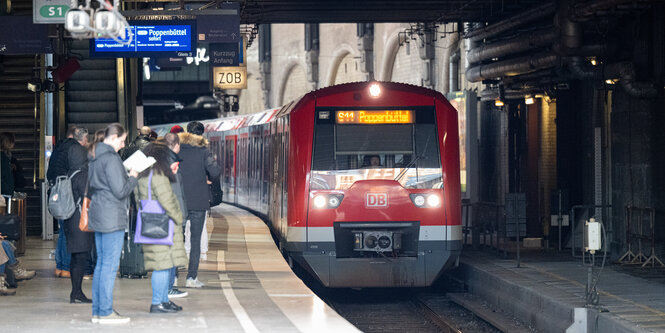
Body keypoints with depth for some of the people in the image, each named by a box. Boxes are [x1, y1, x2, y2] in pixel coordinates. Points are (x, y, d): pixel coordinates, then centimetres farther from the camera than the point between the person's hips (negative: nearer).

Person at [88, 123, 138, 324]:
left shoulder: (95, 158, 15)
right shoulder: (111, 158, -15)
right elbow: (120, 191, -18)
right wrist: (133, 178, 0)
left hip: (98, 216, 10)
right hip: (112, 217, -10)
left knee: (101, 263, 12)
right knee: (110, 264, -6)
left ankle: (97, 311, 14)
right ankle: (106, 312, -5)